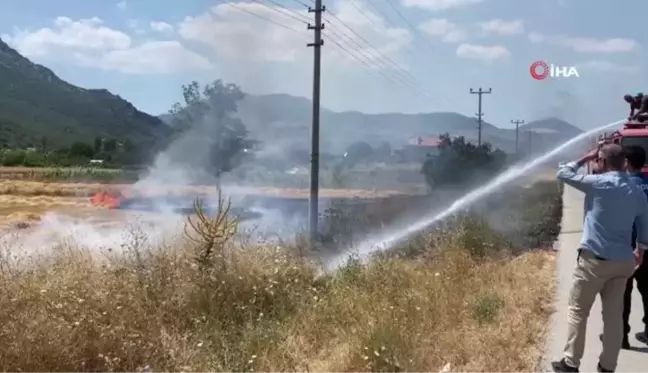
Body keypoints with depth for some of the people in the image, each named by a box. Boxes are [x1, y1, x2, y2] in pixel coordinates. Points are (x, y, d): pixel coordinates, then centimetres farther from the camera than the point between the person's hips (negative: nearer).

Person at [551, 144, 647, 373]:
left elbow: (563, 174, -1)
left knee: (577, 311, 5)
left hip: (595, 258, -5)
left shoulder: (598, 183, -10)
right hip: (623, 261, 6)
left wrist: (583, 160, 10)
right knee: (614, 315, 11)